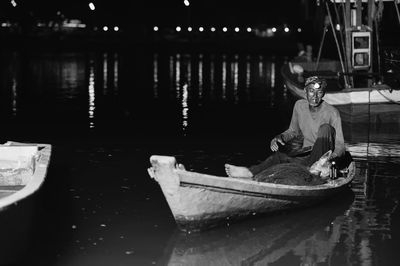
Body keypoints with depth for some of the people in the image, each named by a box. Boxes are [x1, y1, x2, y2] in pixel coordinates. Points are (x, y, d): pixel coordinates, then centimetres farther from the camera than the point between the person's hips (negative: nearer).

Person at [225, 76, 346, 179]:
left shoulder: (332, 113, -14)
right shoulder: (299, 106, 1)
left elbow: (340, 145, -16)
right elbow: (293, 131, 16)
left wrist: (333, 156, -40)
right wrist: (279, 138, -6)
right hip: (307, 153, 4)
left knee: (325, 128, -32)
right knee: (278, 156, -26)